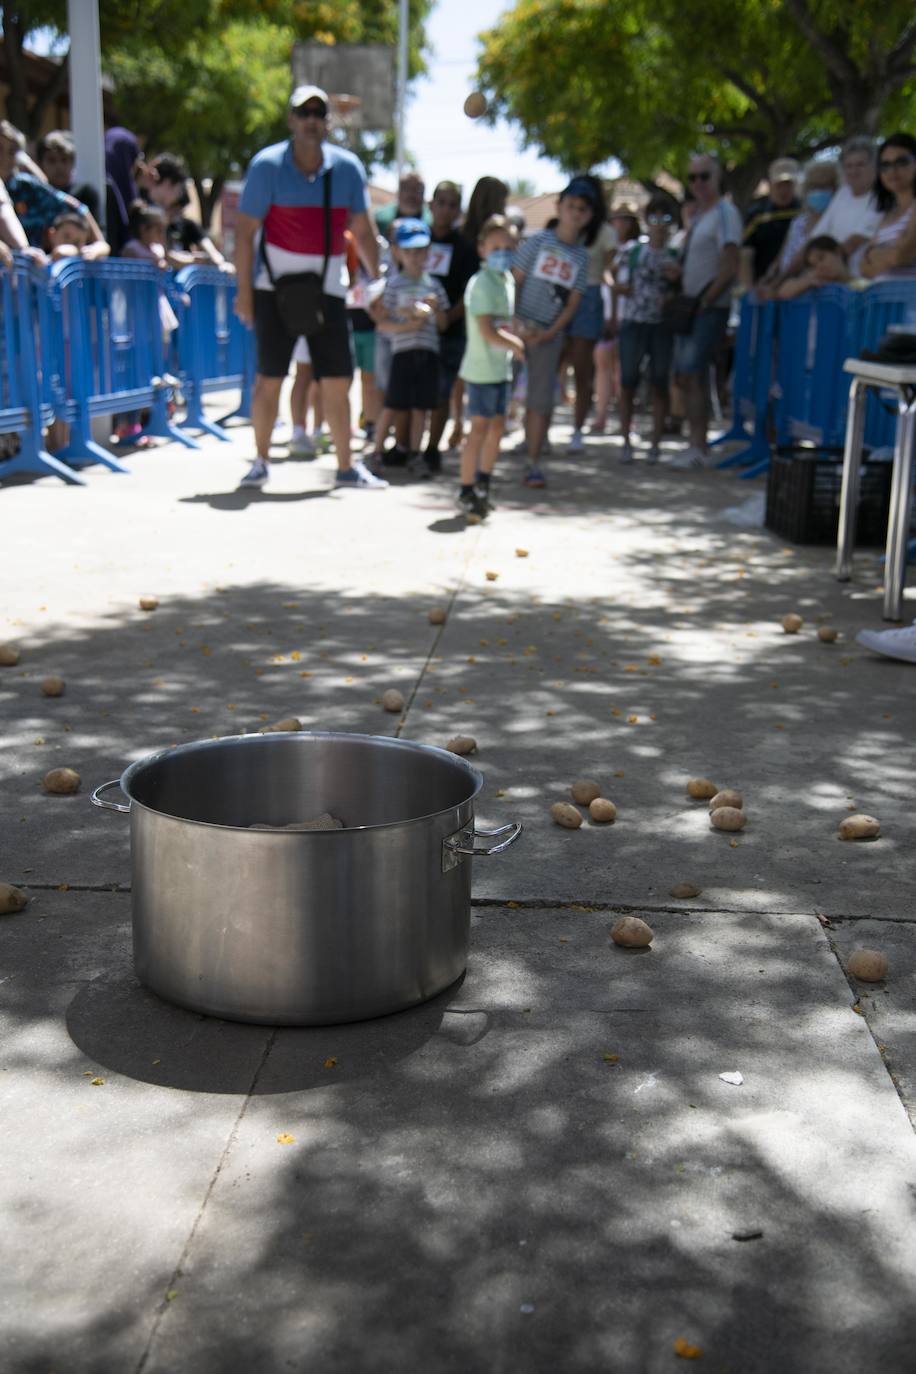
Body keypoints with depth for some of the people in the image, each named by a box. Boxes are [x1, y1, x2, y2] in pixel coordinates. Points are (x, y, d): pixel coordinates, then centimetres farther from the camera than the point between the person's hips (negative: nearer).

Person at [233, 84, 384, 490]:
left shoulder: (347, 168, 4)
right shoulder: (267, 165, -5)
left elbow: (362, 232, 10)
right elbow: (244, 231, -6)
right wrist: (244, 290, -10)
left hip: (328, 289, 3)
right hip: (275, 287, -2)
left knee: (337, 381, 2)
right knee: (269, 378, 1)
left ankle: (346, 467, 12)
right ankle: (260, 462, 14)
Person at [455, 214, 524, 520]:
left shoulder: (507, 279, 12)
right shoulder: (482, 283, -16)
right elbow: (487, 331, -21)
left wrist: (514, 339, 6)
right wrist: (516, 345, -12)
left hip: (501, 366, 9)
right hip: (482, 366, -9)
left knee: (497, 425, 14)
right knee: (479, 427, -5)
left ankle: (482, 485, 28)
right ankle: (466, 492, 2)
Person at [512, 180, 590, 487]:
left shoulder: (581, 257, 8)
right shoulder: (538, 241, -1)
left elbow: (572, 303, 5)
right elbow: (514, 282, -3)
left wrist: (549, 333, -8)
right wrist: (514, 323, -13)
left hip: (550, 333, 3)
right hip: (518, 326, -3)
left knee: (542, 401, 1)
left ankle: (533, 463, 6)